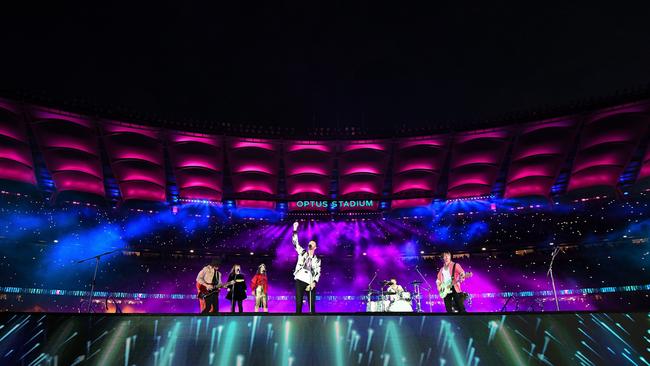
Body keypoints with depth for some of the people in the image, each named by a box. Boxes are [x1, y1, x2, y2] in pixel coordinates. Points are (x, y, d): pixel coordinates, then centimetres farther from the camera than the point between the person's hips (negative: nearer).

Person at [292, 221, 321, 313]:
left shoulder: (317, 260, 13)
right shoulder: (302, 252, 13)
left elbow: (318, 273, 7)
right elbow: (295, 243, 4)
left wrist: (314, 282, -10)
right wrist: (295, 230, -4)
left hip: (310, 283, 1)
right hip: (300, 281, 0)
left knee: (312, 304, -1)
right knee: (299, 304, -2)